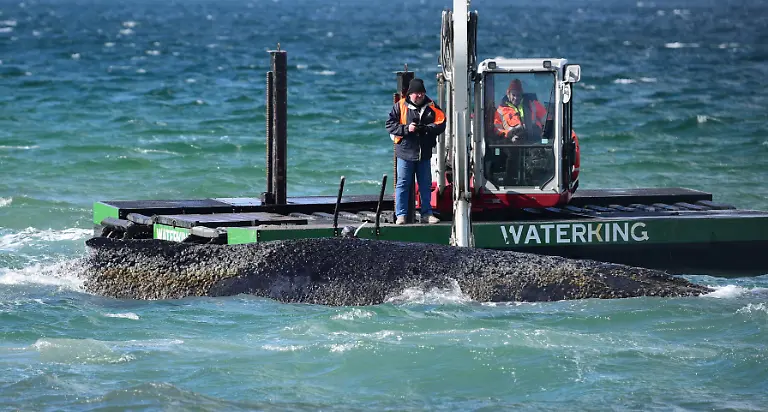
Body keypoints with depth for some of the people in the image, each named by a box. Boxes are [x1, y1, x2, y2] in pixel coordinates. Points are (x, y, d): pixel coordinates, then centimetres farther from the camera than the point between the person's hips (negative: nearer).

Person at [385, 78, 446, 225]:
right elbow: (390, 125, -6)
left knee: (426, 185, 10)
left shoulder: (431, 107, 3)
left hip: (424, 153, 3)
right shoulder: (400, 106, -2)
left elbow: (440, 125, -4)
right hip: (405, 152, -2)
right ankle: (401, 214, 4)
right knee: (402, 184, 0)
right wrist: (406, 129, -19)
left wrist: (425, 128, -20)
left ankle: (427, 213, 18)